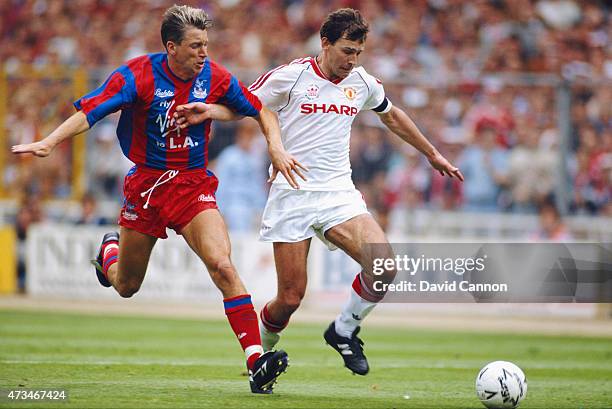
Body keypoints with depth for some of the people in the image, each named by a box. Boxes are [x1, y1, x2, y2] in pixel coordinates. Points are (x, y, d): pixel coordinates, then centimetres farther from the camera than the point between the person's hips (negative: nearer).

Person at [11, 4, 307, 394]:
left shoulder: (215, 77, -6)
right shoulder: (138, 76, -14)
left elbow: (261, 110, 9)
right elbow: (88, 112, -20)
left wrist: (276, 148, -7)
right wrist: (49, 142, -35)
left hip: (194, 185, 1)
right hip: (146, 183, 0)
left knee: (222, 265, -23)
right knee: (126, 287, 14)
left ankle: (258, 361, -26)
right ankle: (110, 250, 53)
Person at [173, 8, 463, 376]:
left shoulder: (363, 83, 8)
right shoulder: (290, 76, -5)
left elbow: (392, 116, 28)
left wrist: (433, 155, 35)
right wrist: (208, 110, -17)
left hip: (339, 194, 4)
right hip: (292, 195, -4)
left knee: (384, 266, -21)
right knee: (291, 297, -7)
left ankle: (344, 331, 4)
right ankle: (260, 350, 23)